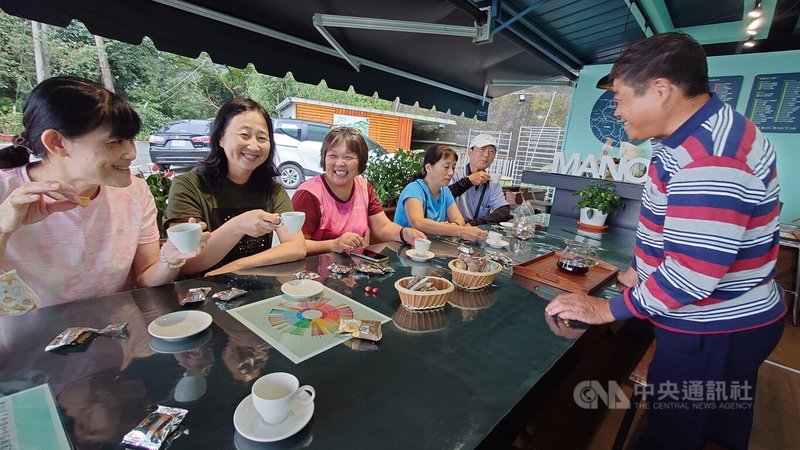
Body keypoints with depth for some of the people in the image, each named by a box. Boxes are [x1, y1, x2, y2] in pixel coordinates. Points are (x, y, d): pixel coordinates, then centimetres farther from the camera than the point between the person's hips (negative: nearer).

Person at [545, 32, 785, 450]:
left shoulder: (709, 157, -29)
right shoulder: (696, 137, 6)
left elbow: (692, 275, -32)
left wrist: (608, 309, -20)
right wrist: (639, 270, 14)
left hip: (711, 335, -10)